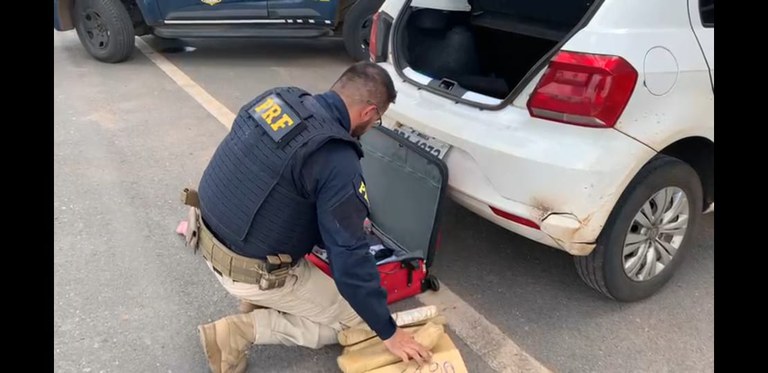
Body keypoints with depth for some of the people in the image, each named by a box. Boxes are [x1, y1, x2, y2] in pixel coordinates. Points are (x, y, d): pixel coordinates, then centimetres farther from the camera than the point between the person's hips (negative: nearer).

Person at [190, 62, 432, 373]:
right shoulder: (337, 161, -25)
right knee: (351, 318, 10)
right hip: (249, 270, -8)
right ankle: (240, 331, -1)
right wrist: (388, 332, -7)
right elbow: (350, 258, -21)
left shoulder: (281, 97, -2)